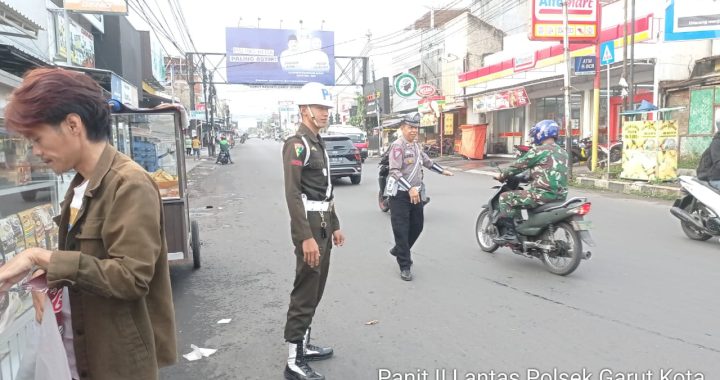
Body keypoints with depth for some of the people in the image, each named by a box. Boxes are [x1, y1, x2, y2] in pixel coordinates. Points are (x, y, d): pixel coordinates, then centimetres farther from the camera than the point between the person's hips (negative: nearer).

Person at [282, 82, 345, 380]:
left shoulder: (318, 143, 16)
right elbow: (293, 193, -21)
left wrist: (334, 226, 20)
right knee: (305, 292, -6)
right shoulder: (297, 144, -13)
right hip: (309, 225, -10)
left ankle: (304, 345, 29)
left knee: (315, 289, 16)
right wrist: (306, 237, -27)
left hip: (323, 224, 10)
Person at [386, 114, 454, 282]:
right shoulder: (397, 145, -13)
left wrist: (442, 171, 38)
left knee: (417, 226, 15)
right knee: (402, 230, -4)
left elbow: (427, 161, 31)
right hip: (400, 194, -8)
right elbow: (394, 171, -22)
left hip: (416, 193, 8)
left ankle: (398, 250, 37)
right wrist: (410, 188, -30)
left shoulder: (416, 145, 14)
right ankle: (405, 266, 6)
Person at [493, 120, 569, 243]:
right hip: (561, 195, 9)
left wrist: (502, 176, 13)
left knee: (505, 197, 0)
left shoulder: (539, 151, -8)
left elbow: (518, 165, -3)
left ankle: (510, 233, -4)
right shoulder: (563, 152, 17)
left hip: (544, 194, -9)